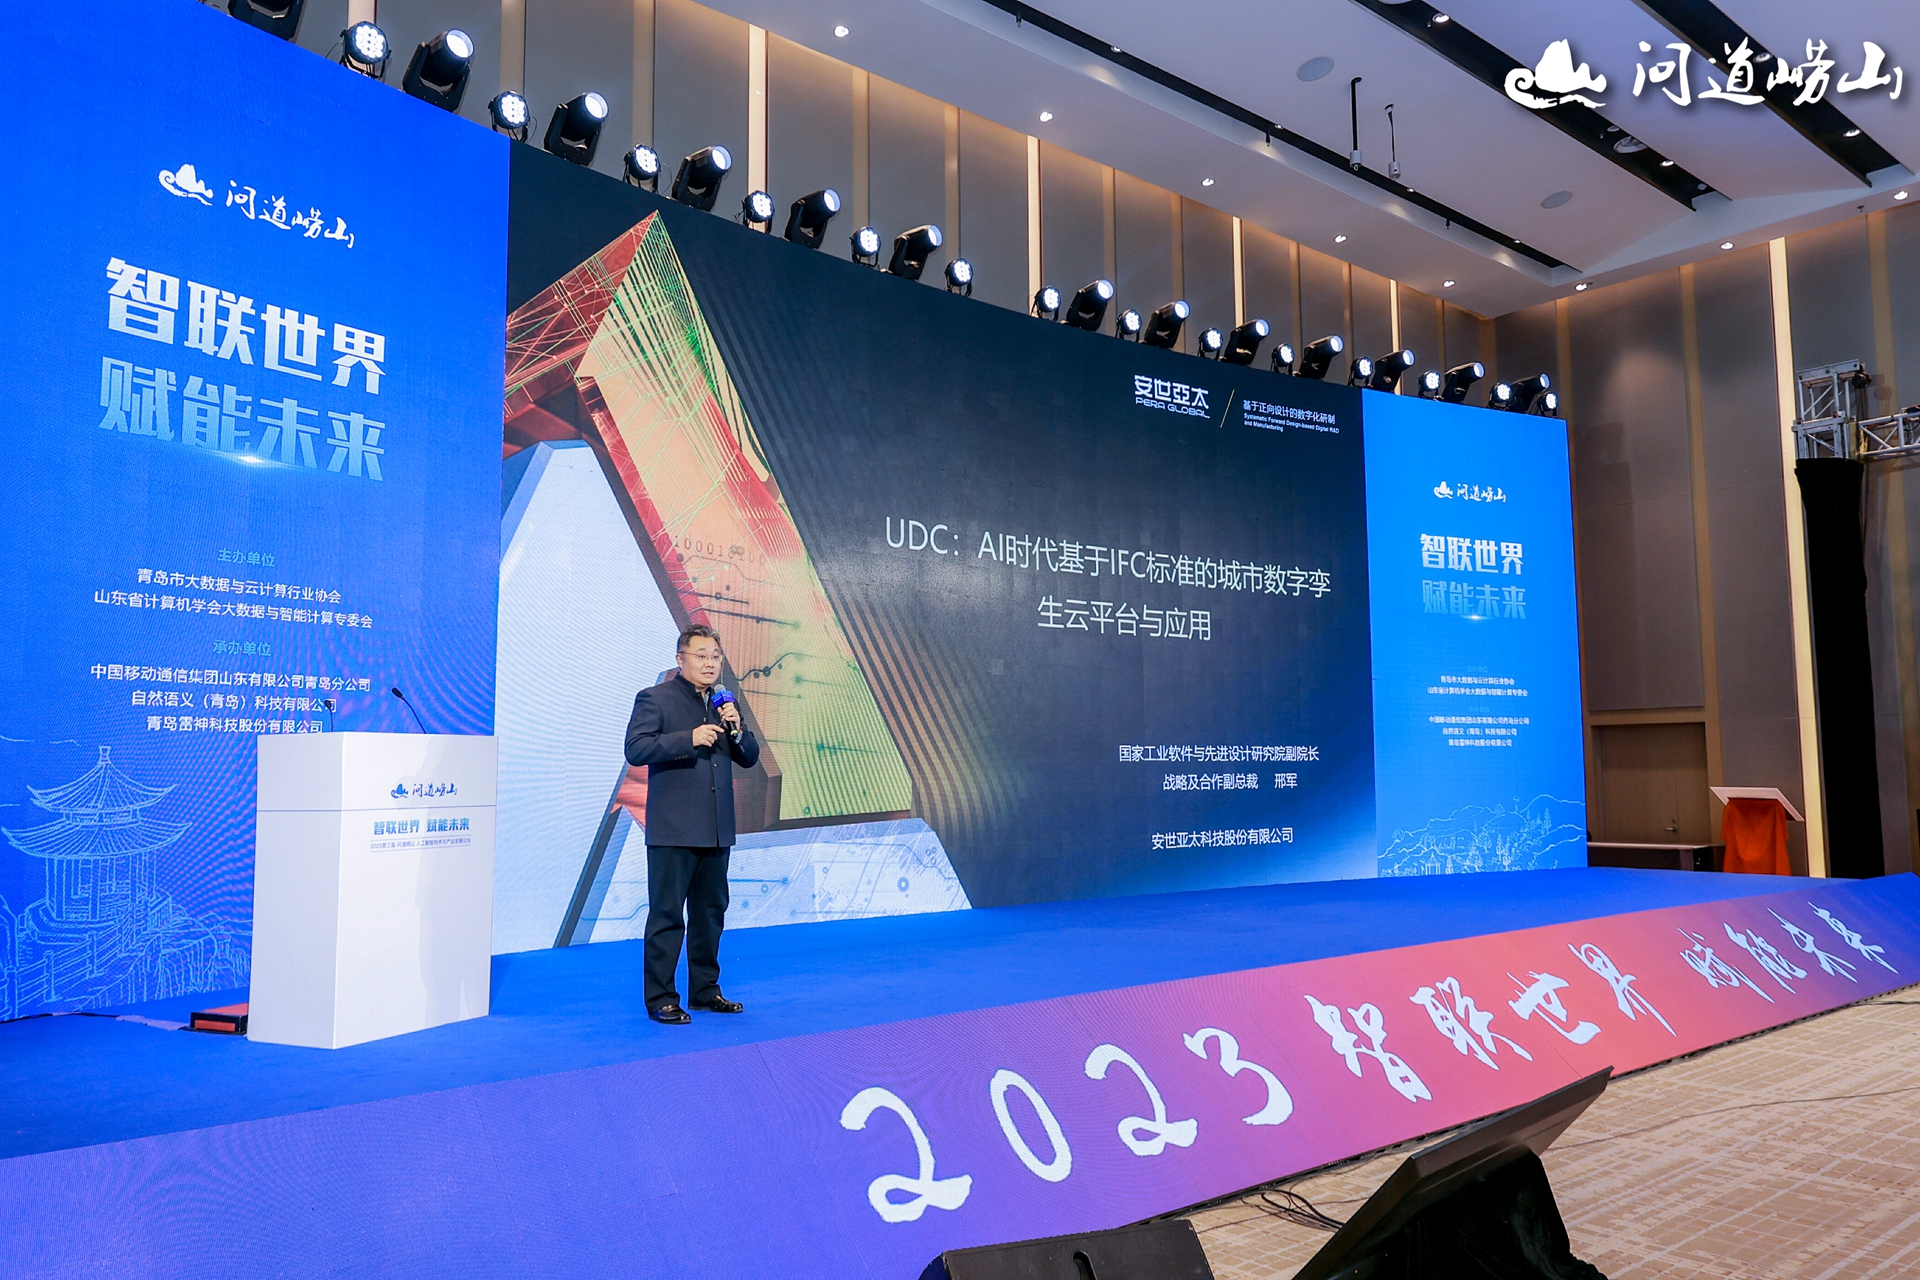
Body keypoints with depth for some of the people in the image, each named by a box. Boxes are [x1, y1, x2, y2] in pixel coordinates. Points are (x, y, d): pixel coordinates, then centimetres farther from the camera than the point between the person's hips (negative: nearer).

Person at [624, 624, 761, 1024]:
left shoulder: (724, 703, 15)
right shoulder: (655, 699, -3)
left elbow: (750, 758, 14)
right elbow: (636, 749, -15)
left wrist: (737, 729, -6)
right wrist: (689, 738, -22)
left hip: (716, 830, 7)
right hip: (673, 830, -6)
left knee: (711, 912, 14)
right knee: (667, 915, -2)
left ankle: (705, 991, 25)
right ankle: (660, 999, 5)